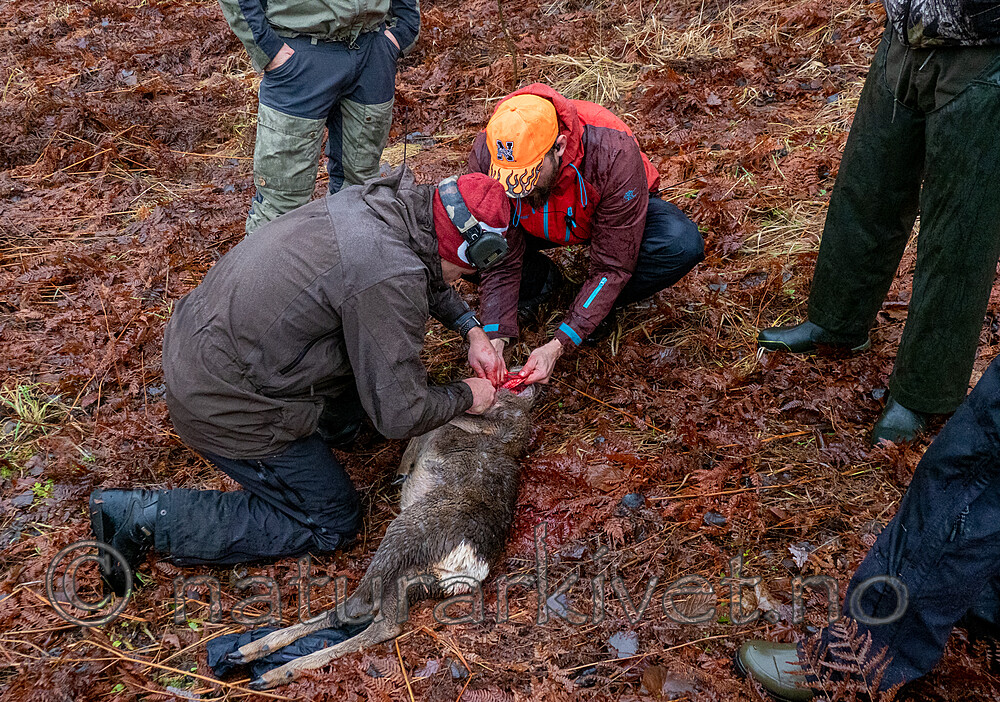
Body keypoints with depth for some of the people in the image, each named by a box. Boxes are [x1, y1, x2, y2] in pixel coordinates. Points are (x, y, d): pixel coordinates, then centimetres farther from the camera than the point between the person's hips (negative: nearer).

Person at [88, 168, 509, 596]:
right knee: (331, 524, 6)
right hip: (225, 407, -9)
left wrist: (472, 329, 16)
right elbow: (400, 415, -21)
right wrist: (465, 397, -4)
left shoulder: (379, 201, -2)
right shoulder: (388, 278, -28)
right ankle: (153, 517, 0)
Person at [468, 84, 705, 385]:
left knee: (682, 244, -35)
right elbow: (501, 259, -21)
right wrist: (495, 338, -33)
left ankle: (604, 306, -6)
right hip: (537, 226, 2)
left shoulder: (615, 155, -40)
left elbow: (612, 267, -33)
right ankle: (540, 279, 3)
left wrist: (557, 345, -39)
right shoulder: (486, 155, -32)